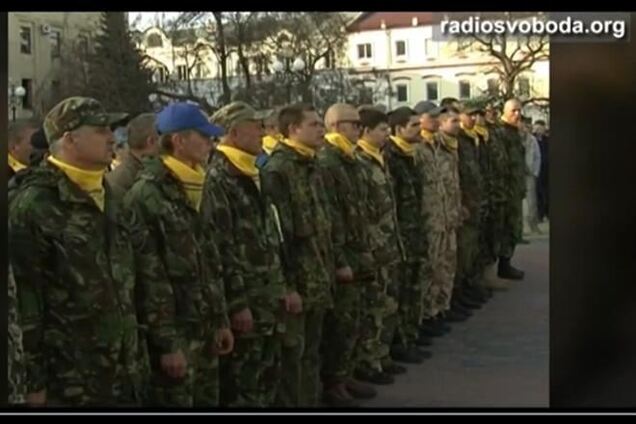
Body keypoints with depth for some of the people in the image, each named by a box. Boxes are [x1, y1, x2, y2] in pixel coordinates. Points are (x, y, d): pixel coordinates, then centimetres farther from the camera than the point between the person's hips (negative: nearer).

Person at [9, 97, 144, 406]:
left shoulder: (107, 197, 11)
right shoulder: (34, 207, -15)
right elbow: (24, 299, -16)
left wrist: (134, 353, 16)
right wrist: (34, 380, -16)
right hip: (67, 378, -7)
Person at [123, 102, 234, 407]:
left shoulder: (196, 190, 12)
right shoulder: (146, 195, -15)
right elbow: (148, 276, -18)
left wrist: (220, 320, 13)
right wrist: (167, 343, -18)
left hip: (204, 329, 8)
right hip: (173, 333, -8)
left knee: (208, 401, 15)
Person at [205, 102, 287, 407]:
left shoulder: (252, 175, 15)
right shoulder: (217, 179, -15)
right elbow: (220, 248, -20)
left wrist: (281, 287, 17)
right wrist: (237, 303, -20)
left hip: (268, 299, 9)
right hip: (244, 302, -9)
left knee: (268, 377, 16)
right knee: (242, 385, 1)